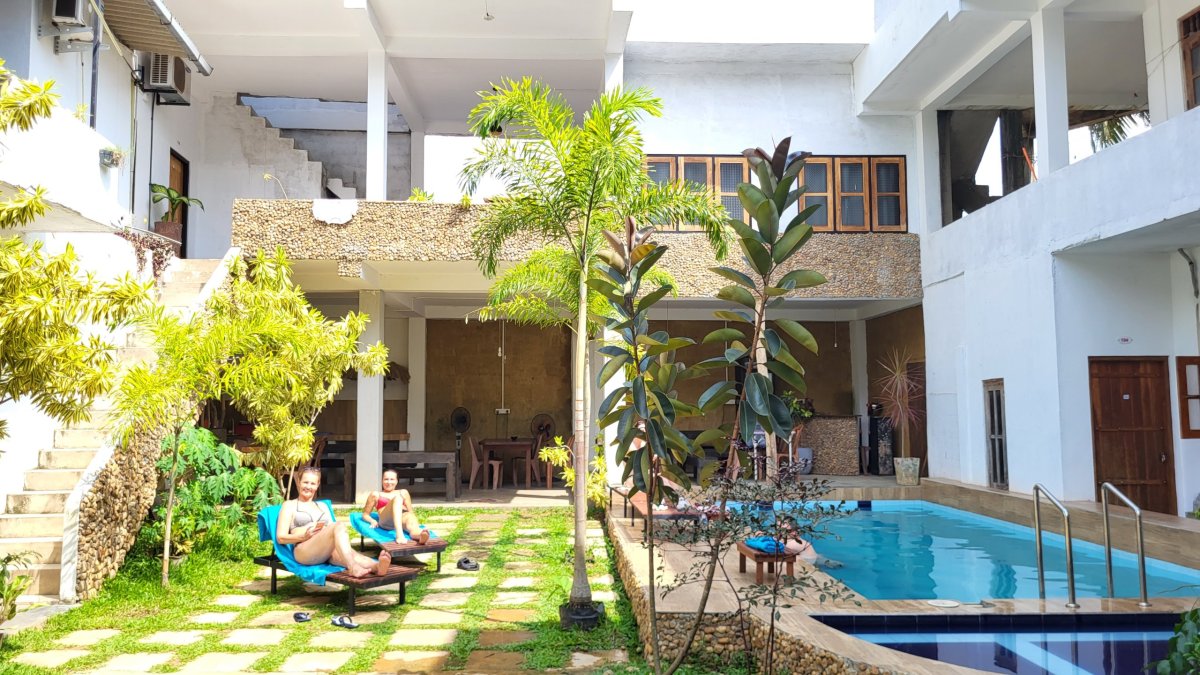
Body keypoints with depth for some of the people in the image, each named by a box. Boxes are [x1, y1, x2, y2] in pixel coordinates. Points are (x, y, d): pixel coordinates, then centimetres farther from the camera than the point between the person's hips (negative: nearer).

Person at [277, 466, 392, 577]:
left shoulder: (322, 506, 31)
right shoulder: (289, 505, 17)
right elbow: (281, 537, 6)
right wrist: (304, 536, -12)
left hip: (328, 552, 4)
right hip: (304, 552, -4)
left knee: (349, 553, -35)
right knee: (339, 526, -33)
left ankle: (377, 566, -67)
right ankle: (353, 567, -58)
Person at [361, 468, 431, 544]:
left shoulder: (403, 493, 32)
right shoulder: (376, 495, 27)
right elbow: (365, 514, 24)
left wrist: (415, 521, 4)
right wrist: (373, 521, 1)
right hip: (386, 521, -2)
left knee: (410, 516, -37)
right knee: (397, 498, -32)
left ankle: (418, 533, -76)